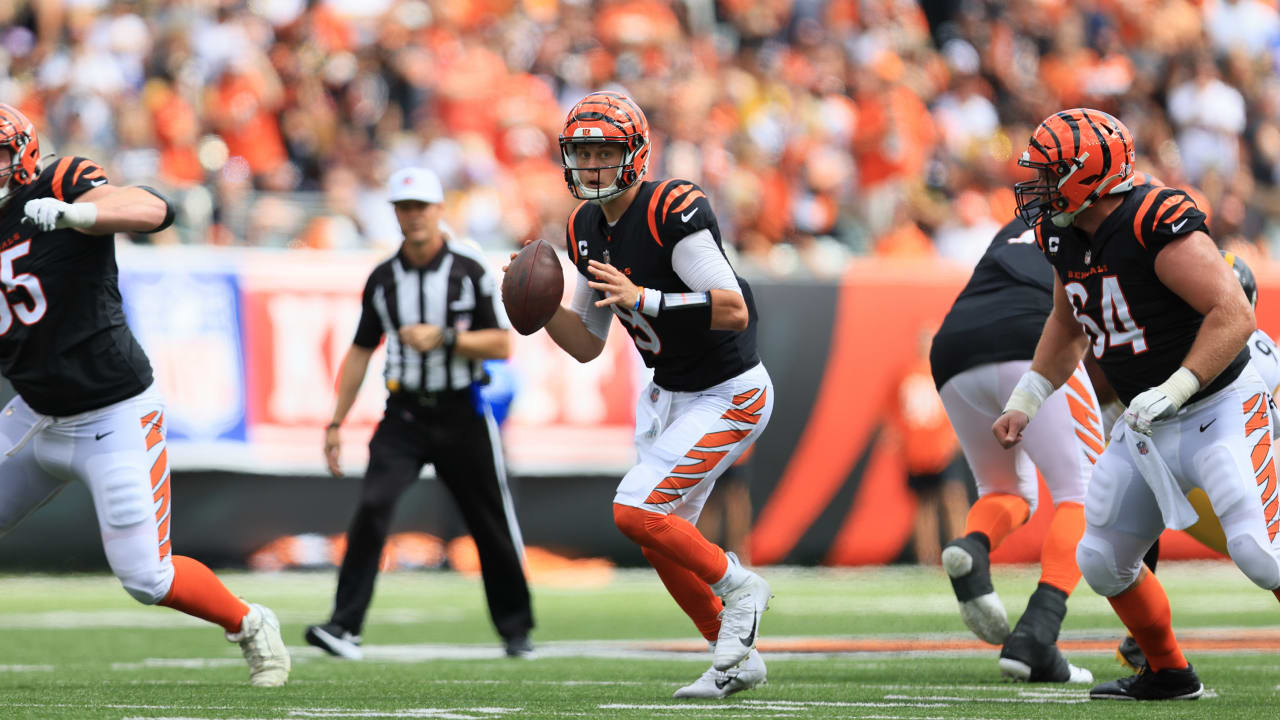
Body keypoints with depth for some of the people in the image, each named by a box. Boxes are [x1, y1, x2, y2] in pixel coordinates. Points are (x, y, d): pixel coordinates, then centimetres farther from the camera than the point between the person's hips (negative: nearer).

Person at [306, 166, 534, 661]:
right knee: (372, 508, -17)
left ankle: (515, 629, 24)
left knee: (492, 524, 6)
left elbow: (502, 344, -7)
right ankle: (345, 626, -19)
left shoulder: (470, 270, -4)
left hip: (461, 415, -2)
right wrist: (336, 423, 8)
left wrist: (443, 338, -21)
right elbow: (361, 352, 12)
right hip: (404, 415, 2)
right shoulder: (383, 279, 5)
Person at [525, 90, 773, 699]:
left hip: (727, 396, -9)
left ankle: (737, 586, 6)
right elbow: (587, 345, 8)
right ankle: (737, 659, 23)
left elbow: (735, 311, -31)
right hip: (667, 394, 9)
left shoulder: (674, 211, -24)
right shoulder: (586, 229, 2)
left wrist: (643, 298, -36)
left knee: (636, 512, -17)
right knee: (660, 540, 9)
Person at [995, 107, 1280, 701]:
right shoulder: (1067, 240, 2)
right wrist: (1026, 401, 16)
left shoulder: (1160, 227, -24)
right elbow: (1068, 328, 22)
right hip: (1146, 427, 8)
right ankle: (1168, 674, 25)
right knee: (1101, 561, 8)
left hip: (1219, 411, -8)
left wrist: (1175, 387, -33)